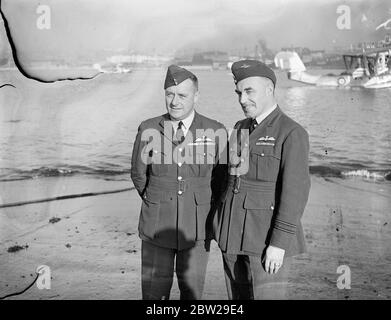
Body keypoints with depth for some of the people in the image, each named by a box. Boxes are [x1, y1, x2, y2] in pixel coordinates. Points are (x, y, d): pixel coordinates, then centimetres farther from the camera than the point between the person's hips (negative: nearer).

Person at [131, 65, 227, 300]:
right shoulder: (148, 130, -7)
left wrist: (201, 208, 10)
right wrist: (156, 203, 11)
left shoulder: (216, 132, -9)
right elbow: (138, 175, 7)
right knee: (154, 292, 9)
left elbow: (222, 177, 4)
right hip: (157, 226, 1)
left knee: (192, 291, 13)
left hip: (197, 228, 0)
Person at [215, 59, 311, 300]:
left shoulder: (292, 134, -11)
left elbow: (295, 191, -17)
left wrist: (279, 244, -20)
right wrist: (225, 232, 14)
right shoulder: (241, 129, 11)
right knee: (239, 297, 15)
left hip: (268, 237, -7)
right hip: (234, 234, 7)